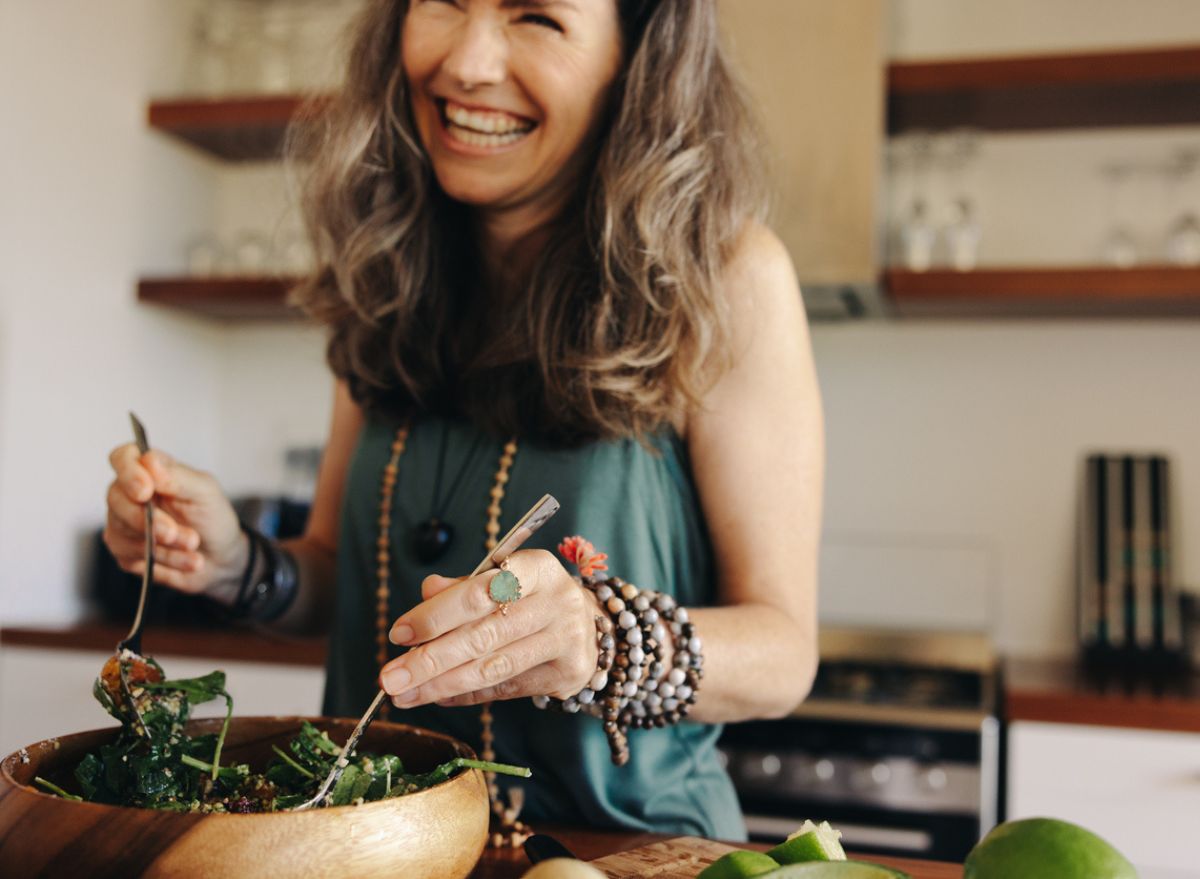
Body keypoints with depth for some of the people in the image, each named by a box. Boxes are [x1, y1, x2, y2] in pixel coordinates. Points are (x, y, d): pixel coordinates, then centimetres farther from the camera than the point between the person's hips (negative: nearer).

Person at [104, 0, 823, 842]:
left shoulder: (722, 277, -12)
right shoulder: (392, 266, 3)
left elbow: (784, 648, -11)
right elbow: (342, 571, 11)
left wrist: (603, 644, -29)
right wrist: (239, 565, -9)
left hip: (626, 842, -3)